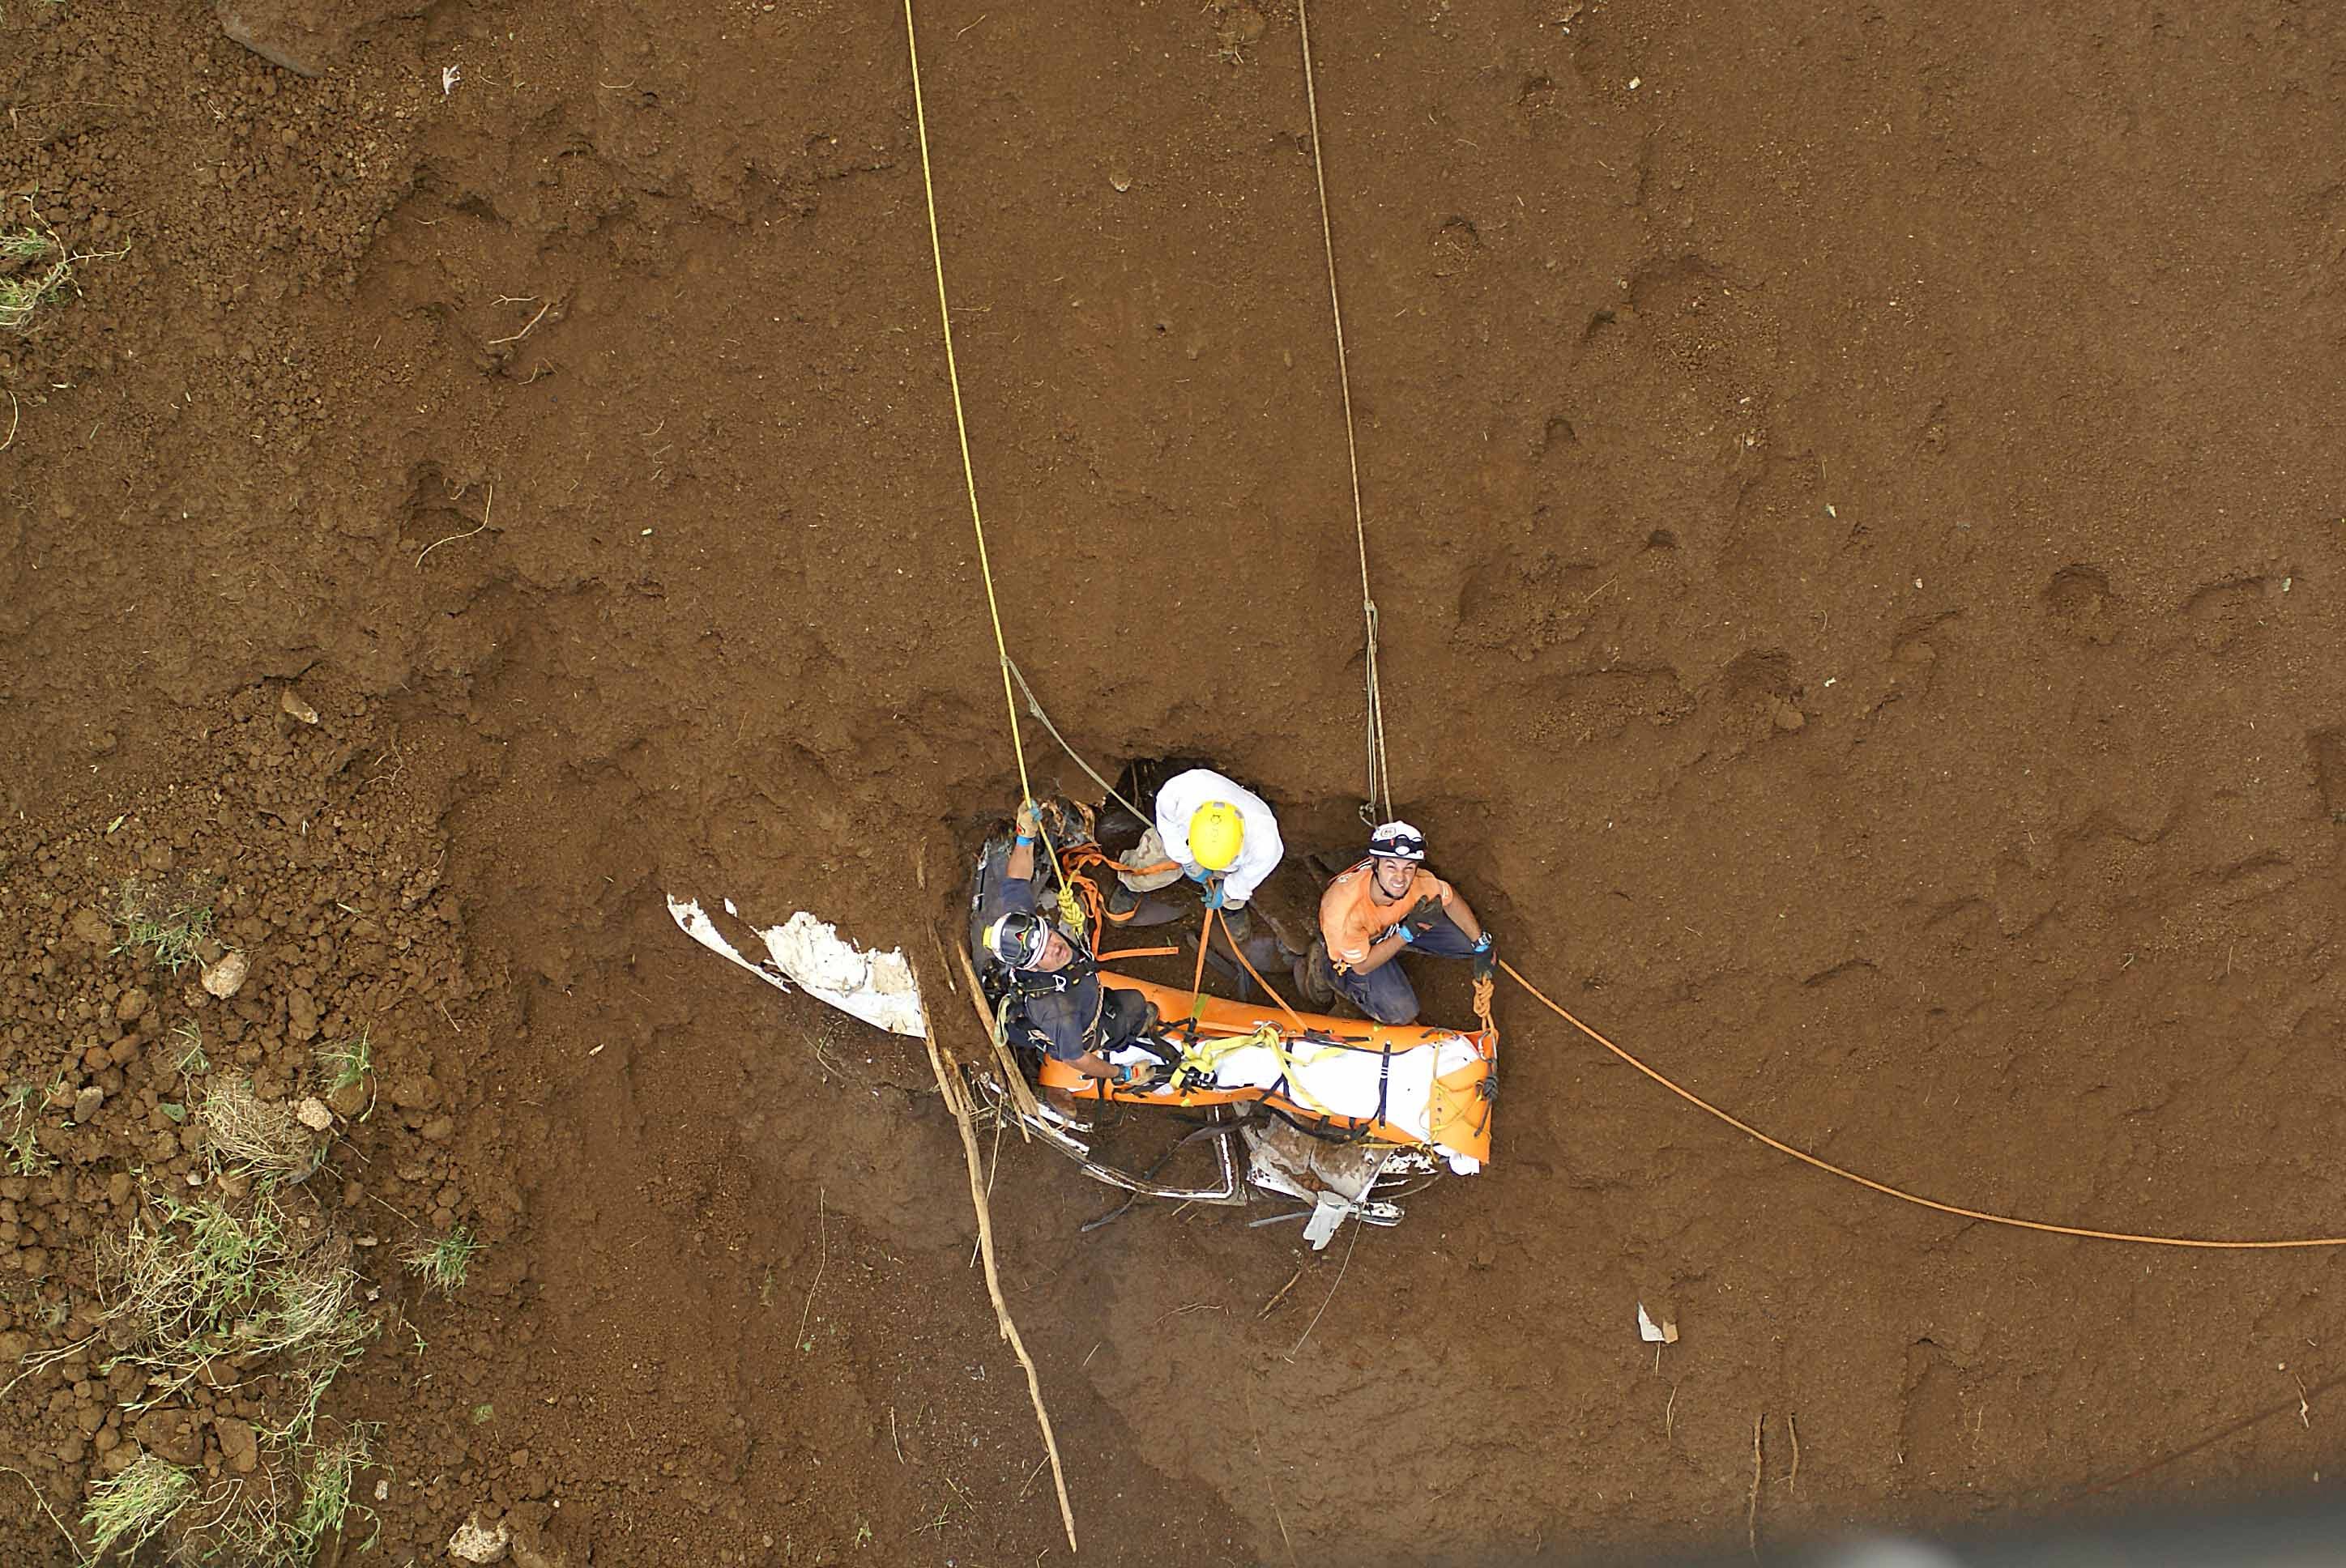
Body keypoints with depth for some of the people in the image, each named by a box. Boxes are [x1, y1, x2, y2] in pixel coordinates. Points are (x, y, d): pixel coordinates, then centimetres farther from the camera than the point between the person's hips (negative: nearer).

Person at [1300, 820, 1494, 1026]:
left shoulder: (1420, 882, -31)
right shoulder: (1345, 908, -44)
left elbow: (1451, 899, -6)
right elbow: (1362, 966, -29)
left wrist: (1482, 947, -5)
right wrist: (1410, 931, -36)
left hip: (1396, 924, 5)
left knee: (1472, 943, -7)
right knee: (1401, 1013, -19)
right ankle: (1326, 973, 3)